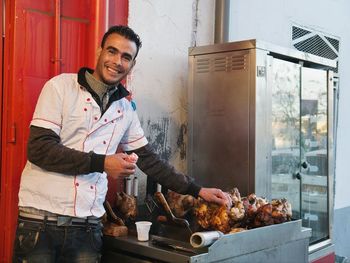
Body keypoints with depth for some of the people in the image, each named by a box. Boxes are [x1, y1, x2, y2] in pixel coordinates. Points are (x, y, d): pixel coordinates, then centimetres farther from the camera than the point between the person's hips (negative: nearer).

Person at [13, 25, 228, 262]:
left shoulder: (126, 110, 10)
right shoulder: (61, 87, -4)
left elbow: (148, 159, 15)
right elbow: (39, 148, -11)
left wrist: (197, 190, 11)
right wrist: (101, 163, -16)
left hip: (88, 224, 4)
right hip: (42, 216, -3)